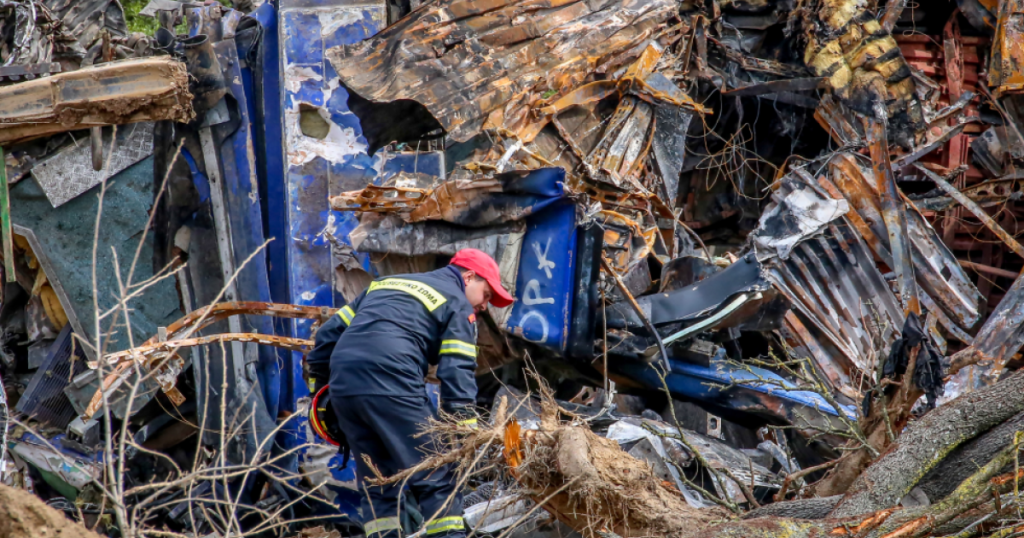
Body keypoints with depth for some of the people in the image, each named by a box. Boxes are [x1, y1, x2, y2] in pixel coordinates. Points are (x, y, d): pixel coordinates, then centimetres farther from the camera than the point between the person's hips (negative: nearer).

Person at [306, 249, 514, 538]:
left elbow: (329, 333, 25)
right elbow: (457, 373, -2)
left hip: (342, 385, 6)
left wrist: (320, 387, 29)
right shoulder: (457, 305, 11)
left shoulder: (385, 284, 31)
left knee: (376, 484, 15)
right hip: (391, 385, -6)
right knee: (437, 479, -1)